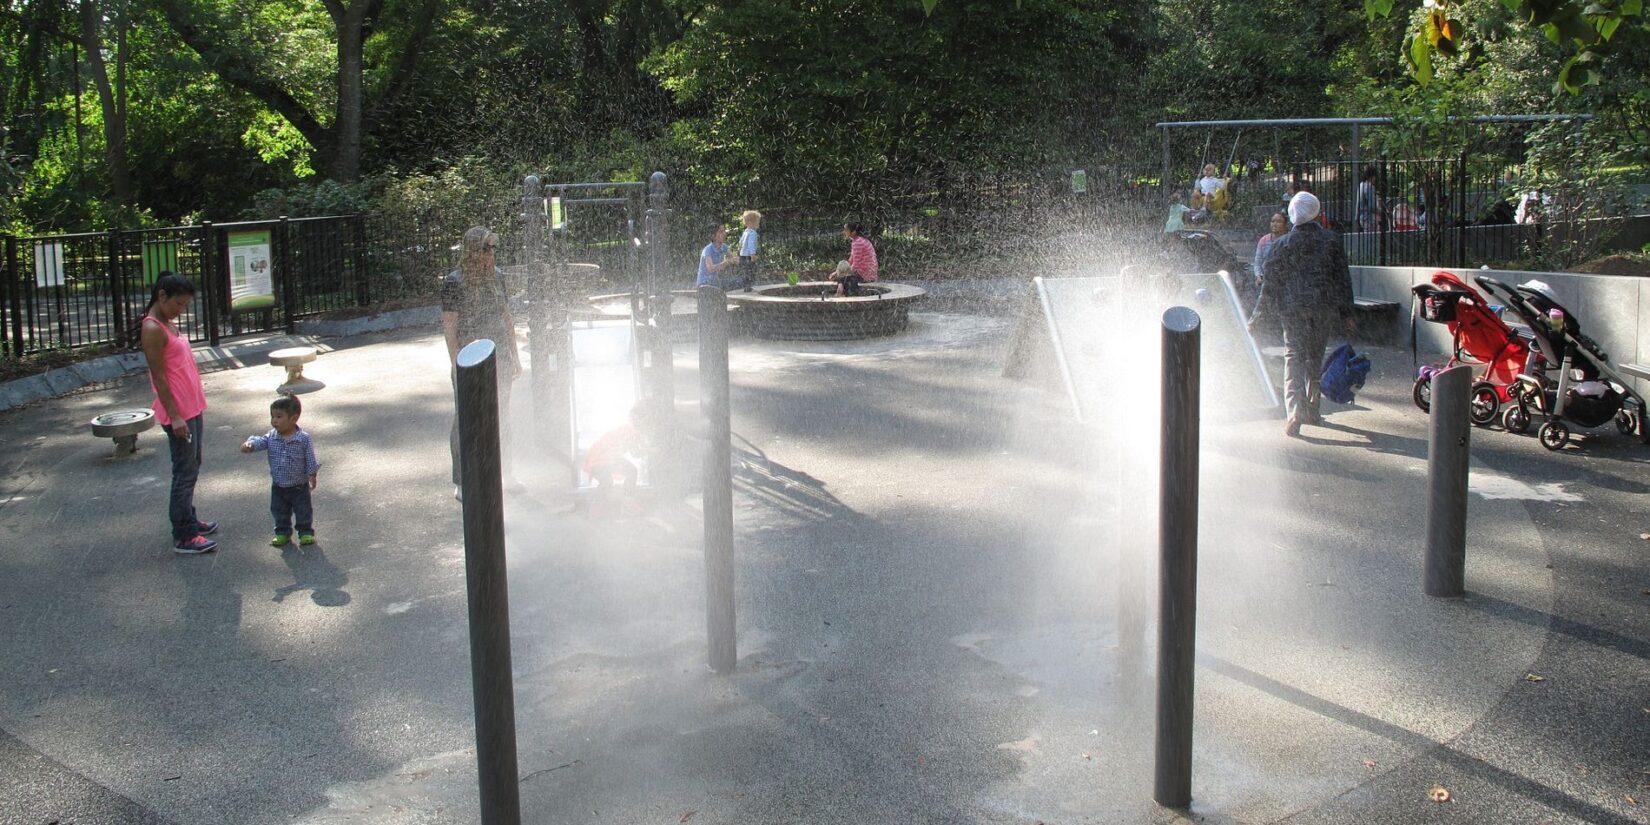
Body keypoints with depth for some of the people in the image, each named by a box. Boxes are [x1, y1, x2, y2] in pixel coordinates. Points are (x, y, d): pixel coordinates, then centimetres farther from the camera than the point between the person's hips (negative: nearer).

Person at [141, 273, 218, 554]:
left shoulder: (170, 325, 13)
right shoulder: (153, 330, -16)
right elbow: (159, 377, -19)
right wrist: (175, 416, -21)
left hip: (191, 409, 10)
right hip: (178, 412, -10)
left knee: (191, 468, 18)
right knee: (185, 472, -5)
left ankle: (189, 520, 31)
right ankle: (183, 537, 0)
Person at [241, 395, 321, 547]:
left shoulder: (304, 439, -18)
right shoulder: (271, 437, -7)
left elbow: (310, 460, -12)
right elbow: (260, 441, -21)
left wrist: (312, 476, -11)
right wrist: (249, 444, -42)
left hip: (299, 486, -4)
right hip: (278, 486, 4)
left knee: (303, 511, 8)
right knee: (279, 512, 16)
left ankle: (306, 533, 25)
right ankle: (282, 533, 32)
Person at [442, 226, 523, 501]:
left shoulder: (496, 276, 7)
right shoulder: (453, 282, -11)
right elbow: (449, 328, -12)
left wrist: (514, 355, 15)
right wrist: (457, 366, -16)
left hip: (499, 359, 6)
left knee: (502, 418, 15)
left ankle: (503, 473, 30)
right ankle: (461, 483, 9)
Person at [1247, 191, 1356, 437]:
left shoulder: (1281, 245, -2)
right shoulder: (1331, 241, 2)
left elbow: (1270, 285, 0)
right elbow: (1343, 279, 4)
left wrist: (1256, 318, 8)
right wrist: (1347, 314, 10)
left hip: (1293, 309, -2)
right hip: (1324, 308, 2)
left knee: (1294, 357, -3)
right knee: (1315, 357, 14)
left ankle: (1295, 410, -23)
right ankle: (1311, 411, 23)